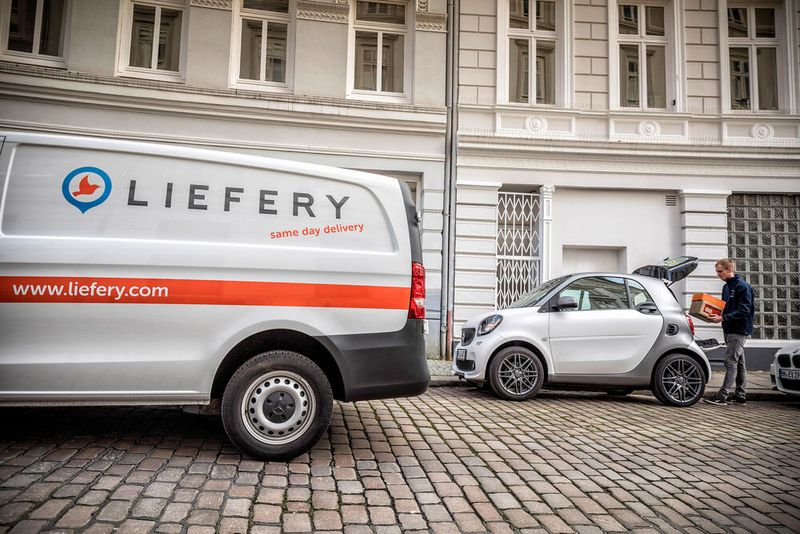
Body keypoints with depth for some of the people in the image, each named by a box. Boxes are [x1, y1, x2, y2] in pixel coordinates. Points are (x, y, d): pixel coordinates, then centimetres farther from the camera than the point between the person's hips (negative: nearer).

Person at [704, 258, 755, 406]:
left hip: (739, 331, -9)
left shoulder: (743, 286, -13)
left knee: (731, 362, -10)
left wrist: (723, 318, -26)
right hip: (730, 330, 9)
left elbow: (744, 310, -20)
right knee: (738, 363, 13)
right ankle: (740, 395, 20)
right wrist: (716, 315, 3)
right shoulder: (726, 287, 15)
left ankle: (722, 396, -11)